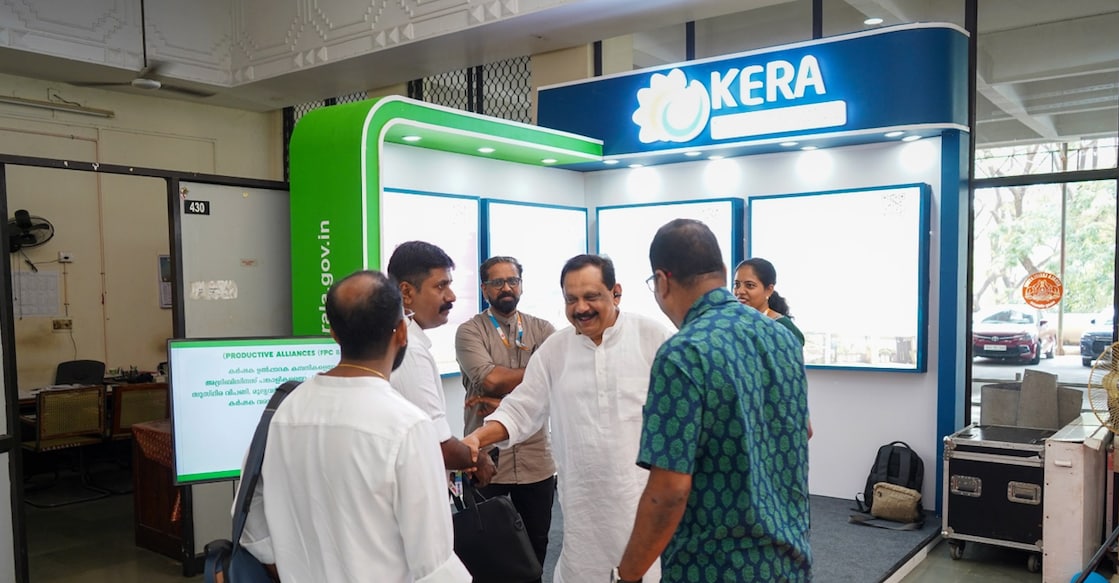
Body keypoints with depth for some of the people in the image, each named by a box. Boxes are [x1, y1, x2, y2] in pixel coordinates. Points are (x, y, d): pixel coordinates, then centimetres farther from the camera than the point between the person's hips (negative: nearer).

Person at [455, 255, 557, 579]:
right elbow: (489, 379, -18)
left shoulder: (543, 330, 4)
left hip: (536, 459, 2)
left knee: (536, 545, 15)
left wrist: (505, 402, -18)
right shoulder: (470, 331, -2)